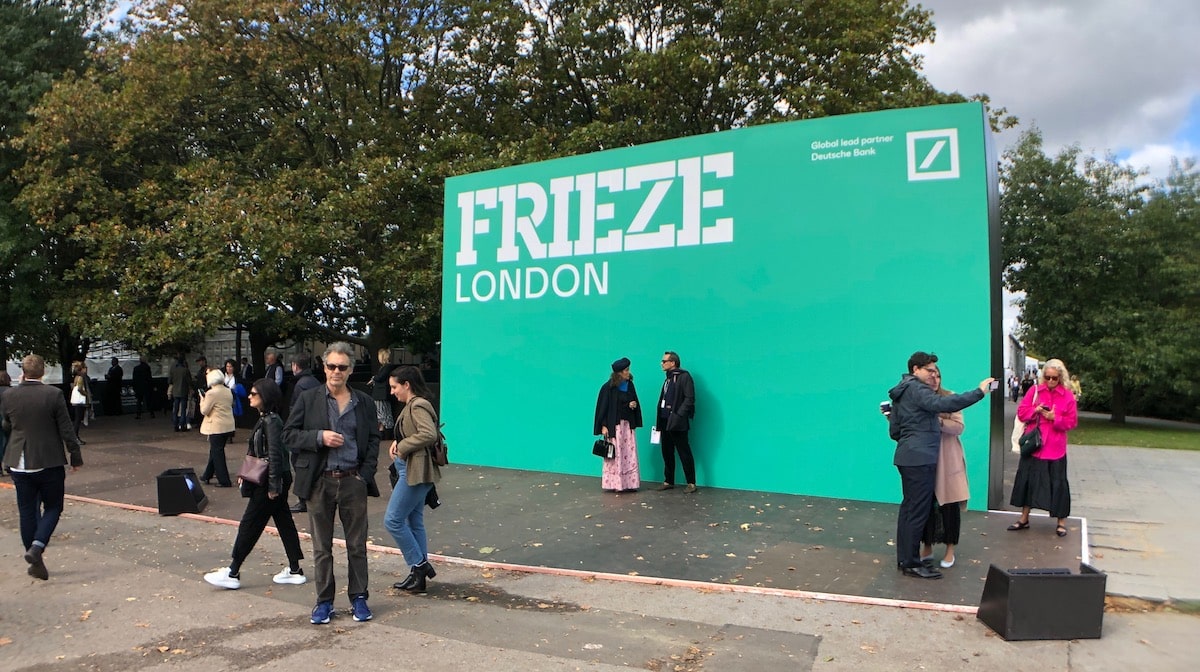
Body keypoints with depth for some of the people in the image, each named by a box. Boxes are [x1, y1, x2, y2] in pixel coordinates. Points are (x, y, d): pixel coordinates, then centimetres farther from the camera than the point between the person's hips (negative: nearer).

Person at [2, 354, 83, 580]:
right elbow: (66, 430, -10)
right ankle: (37, 548, -9)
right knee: (53, 507, 11)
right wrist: (76, 457, 0)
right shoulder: (53, 395, -13)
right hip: (49, 462, -3)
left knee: (27, 511, 12)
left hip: (19, 464, 3)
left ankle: (36, 562, 16)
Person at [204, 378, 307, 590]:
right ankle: (295, 570, 18)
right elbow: (257, 453, 19)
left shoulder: (271, 421, -18)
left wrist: (273, 486, -22)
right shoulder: (265, 419, 12)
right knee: (284, 522, 11)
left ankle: (232, 574, 10)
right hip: (271, 481, 10)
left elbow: (275, 455, -22)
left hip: (270, 483, -10)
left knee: (250, 525, 0)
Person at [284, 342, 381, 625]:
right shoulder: (308, 399, 1)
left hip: (353, 481, 1)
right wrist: (320, 437, -16)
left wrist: (366, 474, -3)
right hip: (320, 482, 0)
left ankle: (358, 598, 20)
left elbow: (374, 440, 8)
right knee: (321, 547, 9)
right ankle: (324, 601, 22)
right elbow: (289, 434, 1)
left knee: (357, 545, 7)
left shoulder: (364, 402, 5)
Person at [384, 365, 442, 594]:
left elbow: (429, 434, -28)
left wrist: (403, 446, -18)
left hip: (415, 472, -11)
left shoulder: (418, 406, -16)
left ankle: (419, 565, 4)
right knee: (414, 522, 13)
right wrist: (398, 443, 3)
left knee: (393, 520, -5)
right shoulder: (412, 405, 15)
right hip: (413, 470, 11)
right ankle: (418, 577, 20)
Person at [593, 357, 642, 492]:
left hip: (627, 425, 5)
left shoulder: (629, 385, 7)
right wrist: (603, 426, -11)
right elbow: (603, 407, -7)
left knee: (629, 455, 4)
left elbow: (635, 402, 19)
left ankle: (629, 483, 10)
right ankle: (616, 484, 5)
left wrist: (634, 405, -6)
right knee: (615, 455, -2)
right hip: (614, 425, -5)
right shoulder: (609, 387, -8)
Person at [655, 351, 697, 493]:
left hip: (677, 423, -8)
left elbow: (689, 398, -15)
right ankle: (669, 481, 21)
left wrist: (678, 415, -20)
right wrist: (659, 420, 10)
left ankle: (691, 483, 5)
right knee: (667, 453, 12)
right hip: (665, 421, 8)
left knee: (684, 453, -2)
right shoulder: (668, 378, 16)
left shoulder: (684, 376, -8)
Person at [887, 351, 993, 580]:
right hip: (920, 458, -10)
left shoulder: (900, 393, 18)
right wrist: (979, 391, -28)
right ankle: (911, 563, 0)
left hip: (907, 457, 10)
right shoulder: (916, 389, -11)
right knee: (918, 510, -5)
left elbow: (894, 432, 18)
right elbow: (944, 404, -30)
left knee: (908, 507, 14)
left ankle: (903, 559, 20)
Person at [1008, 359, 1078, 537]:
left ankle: (1061, 521, 16)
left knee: (1057, 483, 2)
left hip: (1055, 448, -2)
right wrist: (1035, 410, -16)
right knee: (1028, 479, 8)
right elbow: (1021, 413, 2)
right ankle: (1024, 518, 20)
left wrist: (1055, 418, -18)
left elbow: (1072, 422, -3)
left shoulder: (1068, 396, -1)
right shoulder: (1035, 391, 4)